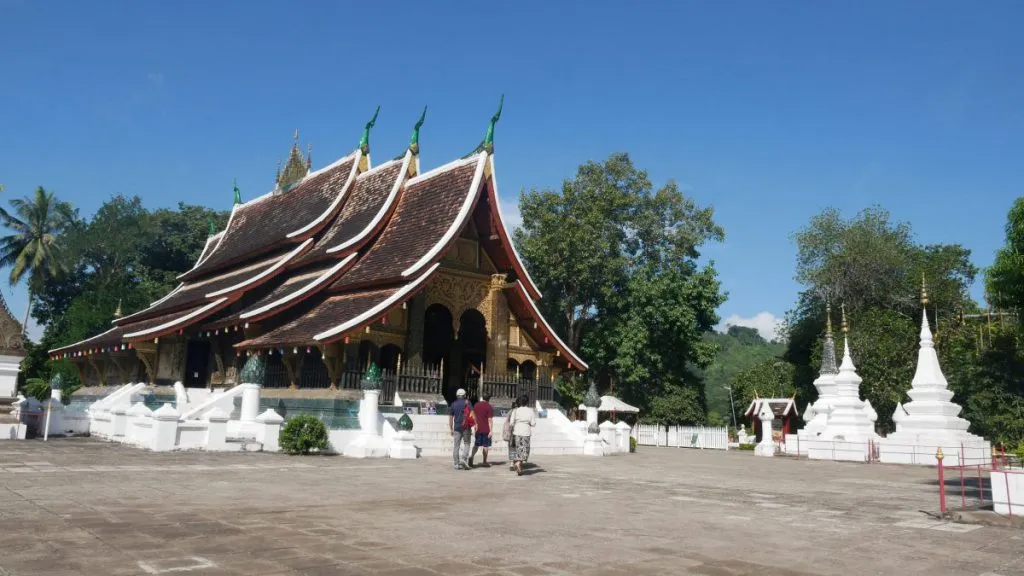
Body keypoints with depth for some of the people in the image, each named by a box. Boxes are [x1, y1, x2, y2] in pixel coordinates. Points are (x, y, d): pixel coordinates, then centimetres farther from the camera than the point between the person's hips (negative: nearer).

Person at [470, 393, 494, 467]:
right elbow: (489, 420, -12)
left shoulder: (476, 405, 7)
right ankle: (484, 462, 9)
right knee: (486, 445, 5)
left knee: (476, 444, 13)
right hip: (486, 430, -4)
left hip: (478, 429, 4)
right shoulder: (489, 407, -10)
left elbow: (473, 416, 12)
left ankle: (471, 456, -9)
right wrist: (490, 431, -11)